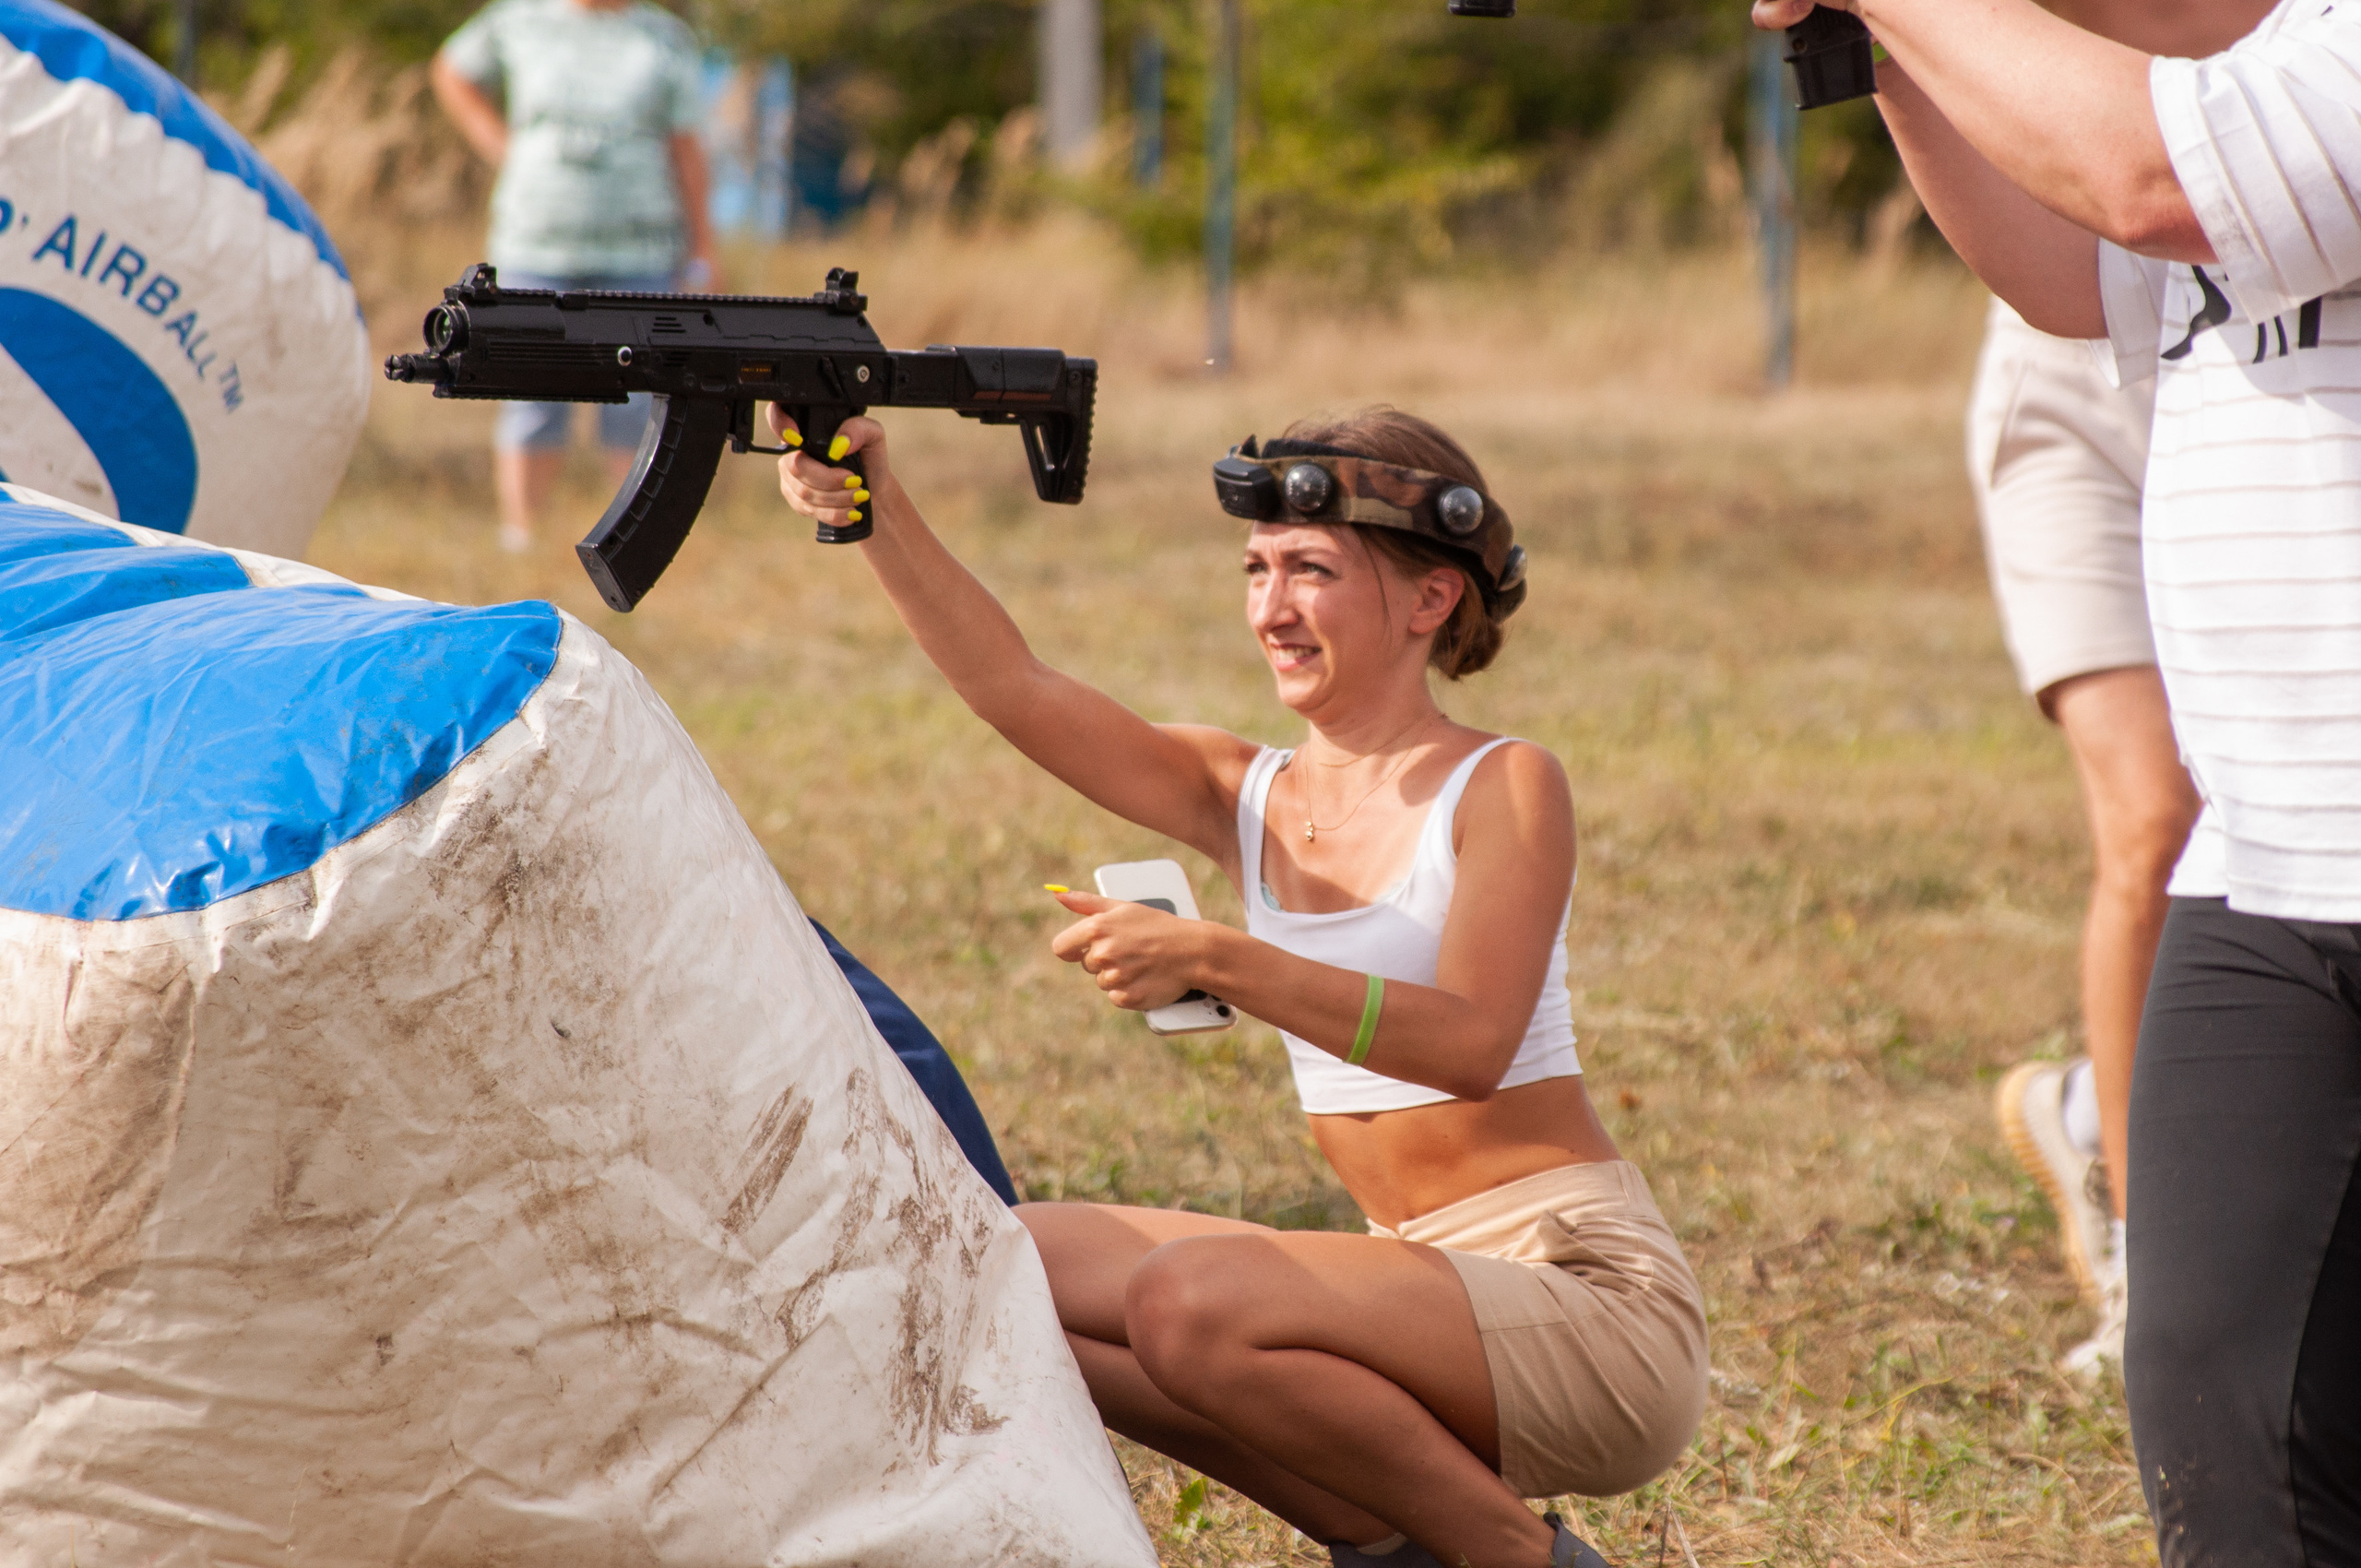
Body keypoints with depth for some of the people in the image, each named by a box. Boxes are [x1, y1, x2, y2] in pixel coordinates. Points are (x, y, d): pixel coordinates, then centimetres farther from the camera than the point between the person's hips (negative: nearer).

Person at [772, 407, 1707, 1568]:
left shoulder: (1505, 790, -8)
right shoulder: (1243, 799, 9)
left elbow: (1472, 1044, -23)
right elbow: (1013, 687, -5)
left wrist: (1214, 962, -32)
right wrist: (878, 514, -20)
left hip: (1593, 1301, -8)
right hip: (1429, 1297, 8)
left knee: (1190, 1301, -29)